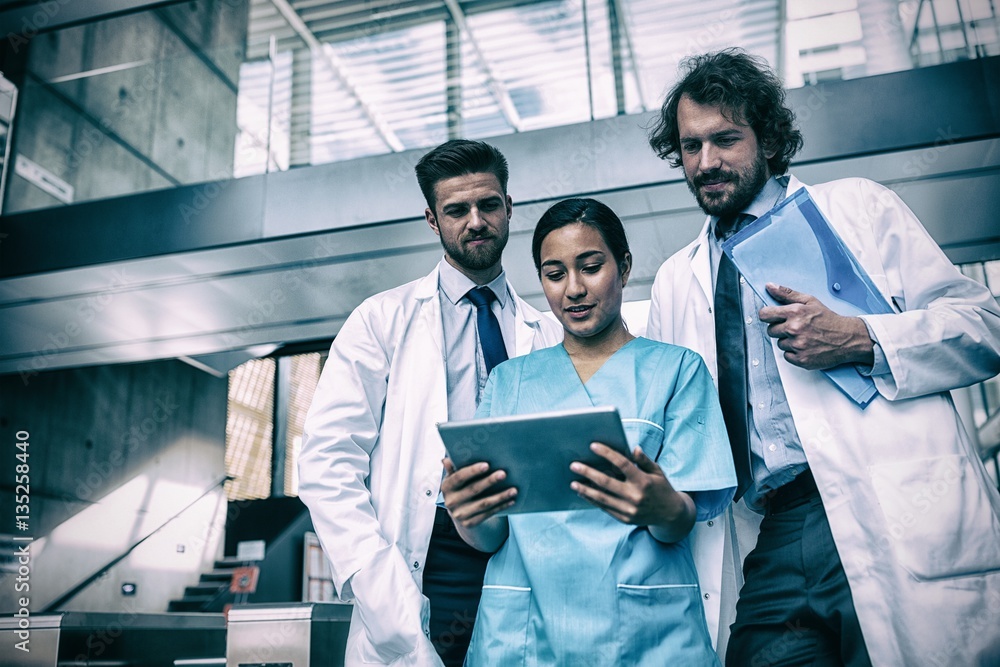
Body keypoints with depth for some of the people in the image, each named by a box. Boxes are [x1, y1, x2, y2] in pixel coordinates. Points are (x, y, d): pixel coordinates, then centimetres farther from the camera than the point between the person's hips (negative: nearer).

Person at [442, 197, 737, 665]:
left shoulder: (675, 369, 4)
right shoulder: (509, 381, 10)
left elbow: (682, 524, -4)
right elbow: (491, 537, 3)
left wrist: (665, 508, -27)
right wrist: (467, 516, -19)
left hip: (644, 629, -1)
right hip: (522, 628, 2)